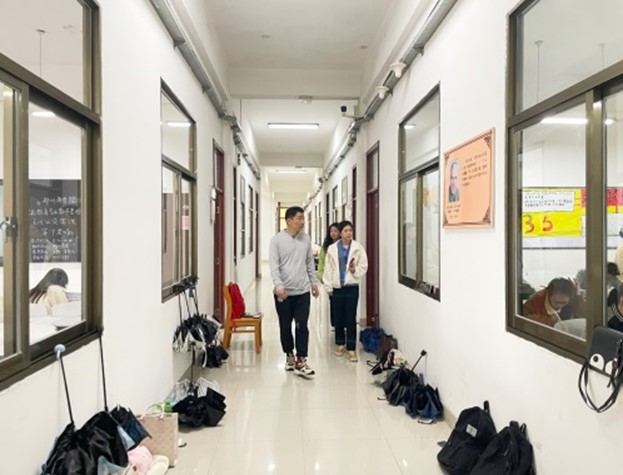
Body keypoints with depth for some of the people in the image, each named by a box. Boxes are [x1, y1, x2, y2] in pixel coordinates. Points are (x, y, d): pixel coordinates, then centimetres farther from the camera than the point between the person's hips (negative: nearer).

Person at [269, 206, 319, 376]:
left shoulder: (306, 239, 5)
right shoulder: (277, 239, -7)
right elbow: (273, 265, -12)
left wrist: (314, 282, 13)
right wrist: (278, 285, -23)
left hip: (302, 291, 2)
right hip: (283, 292, -2)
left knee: (302, 327, -1)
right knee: (285, 327, 11)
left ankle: (301, 362, 5)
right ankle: (290, 356, 30)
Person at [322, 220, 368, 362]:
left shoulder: (358, 248, -1)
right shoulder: (332, 248, 1)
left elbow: (364, 266, 1)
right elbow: (328, 268, 1)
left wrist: (355, 270, -18)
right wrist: (328, 286, -1)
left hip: (352, 287, -1)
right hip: (337, 287, 1)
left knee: (351, 318, 1)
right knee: (338, 317, 11)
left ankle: (351, 349, 9)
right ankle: (340, 344, 29)